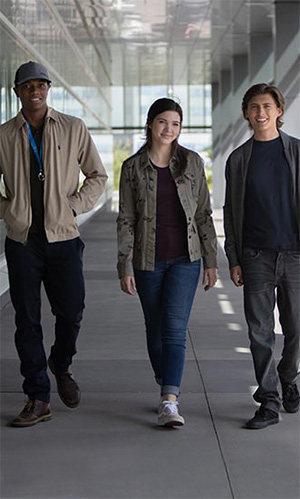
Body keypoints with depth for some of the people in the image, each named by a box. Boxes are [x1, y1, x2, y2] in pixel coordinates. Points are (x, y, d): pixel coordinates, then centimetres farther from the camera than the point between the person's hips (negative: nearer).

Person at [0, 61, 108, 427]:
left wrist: (73, 206, -2)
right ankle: (38, 399, 10)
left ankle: (61, 365, 32)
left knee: (71, 312, -1)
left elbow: (97, 175, 11)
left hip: (63, 236, 0)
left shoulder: (73, 129, 5)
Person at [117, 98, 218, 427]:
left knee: (175, 327, -13)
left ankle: (169, 403, -18)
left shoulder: (192, 163, 3)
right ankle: (168, 390, 30)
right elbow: (126, 220, 0)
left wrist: (211, 260, 4)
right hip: (148, 261, 1)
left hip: (185, 258, -1)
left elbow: (203, 214, 6)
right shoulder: (132, 167, 1)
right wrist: (125, 267, -6)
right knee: (155, 329, 11)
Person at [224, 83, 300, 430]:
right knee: (260, 332, -1)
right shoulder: (238, 159, 8)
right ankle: (269, 402, 7)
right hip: (257, 256, 1)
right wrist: (233, 259, 4)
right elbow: (231, 212, 10)